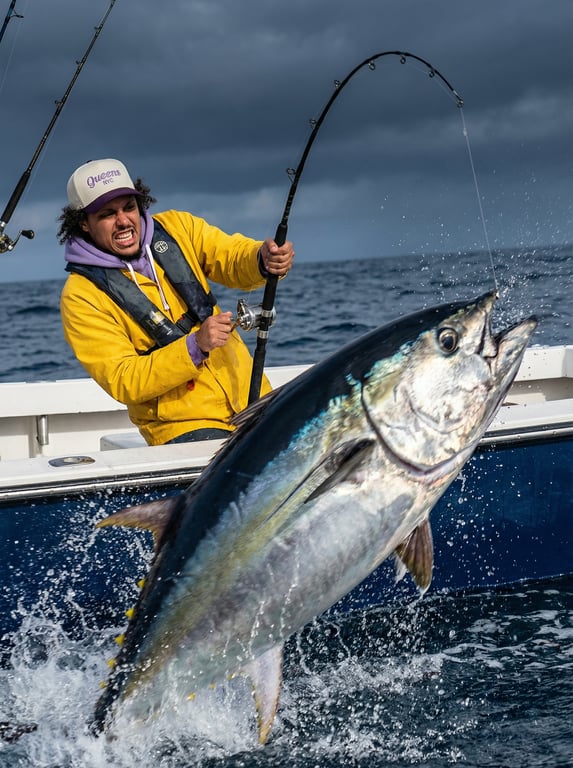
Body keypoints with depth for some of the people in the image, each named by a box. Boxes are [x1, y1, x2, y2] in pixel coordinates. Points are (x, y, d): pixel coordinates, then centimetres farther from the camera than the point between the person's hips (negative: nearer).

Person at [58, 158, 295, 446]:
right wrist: (196, 347, -26)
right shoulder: (81, 296, -8)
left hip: (251, 399, 5)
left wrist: (265, 258, -27)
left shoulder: (176, 228, 6)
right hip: (182, 427, -5)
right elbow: (123, 382, -13)